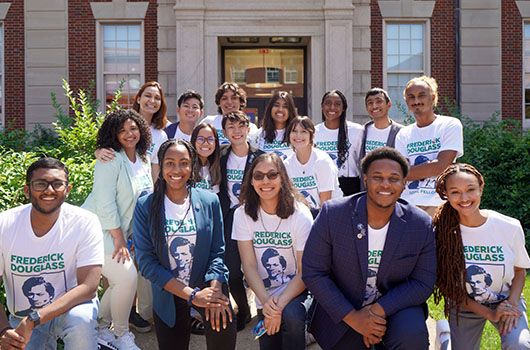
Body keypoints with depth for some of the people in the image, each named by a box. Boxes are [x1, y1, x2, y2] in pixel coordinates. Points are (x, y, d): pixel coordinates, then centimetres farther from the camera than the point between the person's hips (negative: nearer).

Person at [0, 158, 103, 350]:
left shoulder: (85, 223, -18)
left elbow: (88, 287, -23)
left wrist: (32, 320, -31)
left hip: (69, 306, -3)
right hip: (22, 317, 3)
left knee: (80, 319, -33)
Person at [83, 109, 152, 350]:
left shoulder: (143, 160, 8)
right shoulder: (110, 161, -15)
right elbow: (105, 202, -20)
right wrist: (119, 239, -18)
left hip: (121, 232, 8)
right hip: (98, 229, -8)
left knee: (121, 281, 7)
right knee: (127, 276, -17)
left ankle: (100, 329, 28)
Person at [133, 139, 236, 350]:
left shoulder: (209, 201, -3)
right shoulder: (145, 206, -7)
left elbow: (217, 251, -1)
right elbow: (146, 262, -10)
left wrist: (214, 289, -21)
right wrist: (191, 294, -18)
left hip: (207, 284, -1)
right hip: (168, 293, 1)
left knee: (223, 328, -27)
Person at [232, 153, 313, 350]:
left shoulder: (300, 215, -17)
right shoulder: (243, 214, -10)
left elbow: (304, 272, -14)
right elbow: (249, 266, -10)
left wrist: (279, 305, -24)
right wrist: (266, 302, -25)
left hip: (295, 291, -3)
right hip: (264, 296, 3)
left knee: (291, 315, -32)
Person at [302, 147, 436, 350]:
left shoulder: (421, 225, -12)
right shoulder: (332, 214, -16)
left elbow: (423, 283, -7)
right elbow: (313, 272, -12)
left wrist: (378, 310, -21)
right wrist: (352, 317, -19)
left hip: (394, 305, 0)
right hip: (341, 310, 1)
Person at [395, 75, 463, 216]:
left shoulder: (451, 125, 0)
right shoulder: (403, 135, 11)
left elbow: (441, 166, -10)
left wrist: (406, 172, -3)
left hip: (439, 205, -3)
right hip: (407, 205, 3)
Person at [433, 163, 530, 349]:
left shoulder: (510, 227, -16)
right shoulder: (443, 232, -18)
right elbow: (449, 286, -10)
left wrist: (511, 303, -16)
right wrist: (488, 314, -15)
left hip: (506, 301, 0)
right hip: (464, 305, 1)